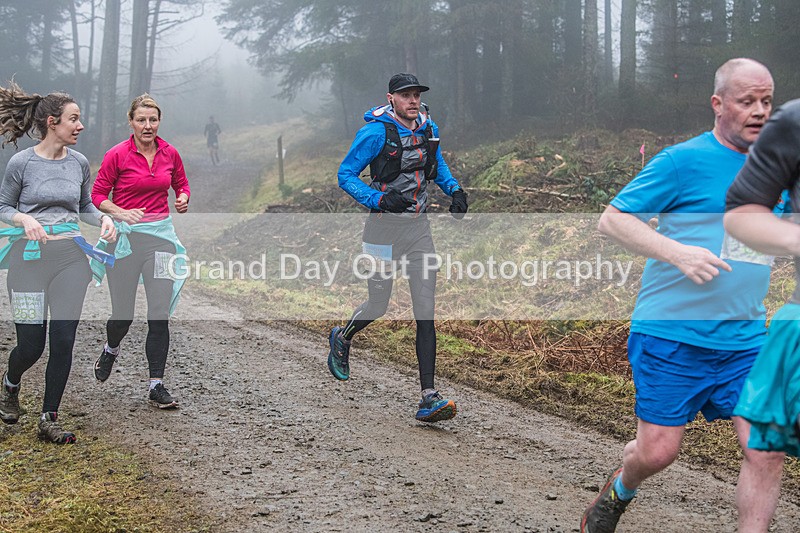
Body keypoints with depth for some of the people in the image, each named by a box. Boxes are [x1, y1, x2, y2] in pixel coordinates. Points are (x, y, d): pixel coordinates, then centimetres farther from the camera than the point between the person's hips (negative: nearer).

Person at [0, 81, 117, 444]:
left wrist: (103, 219, -3)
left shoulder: (79, 163, 6)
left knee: (64, 341, -1)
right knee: (31, 343, -1)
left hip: (70, 257, 4)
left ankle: (49, 420, 12)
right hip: (29, 257, -3)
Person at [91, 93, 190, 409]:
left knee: (160, 313, -5)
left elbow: (181, 185, 20)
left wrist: (183, 200, -3)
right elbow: (98, 196, -1)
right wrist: (121, 213, -19)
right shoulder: (117, 155, -6)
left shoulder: (169, 153, 4)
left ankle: (157, 385, 2)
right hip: (125, 237, -2)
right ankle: (111, 348, 40)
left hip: (160, 234, 2)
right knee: (123, 314, 3)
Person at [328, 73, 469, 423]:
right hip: (386, 227, -4)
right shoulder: (376, 132, -12)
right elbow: (345, 175, -10)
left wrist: (454, 189, 7)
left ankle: (428, 398, -6)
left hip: (419, 227, 5)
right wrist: (379, 200, -25)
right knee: (377, 306, 8)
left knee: (426, 313, -5)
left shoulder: (428, 128, 7)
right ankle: (341, 339, 44)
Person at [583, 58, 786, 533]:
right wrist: (678, 252, -21)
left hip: (745, 339, 5)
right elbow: (613, 218, -9)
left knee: (767, 449, -6)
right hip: (671, 334, -5)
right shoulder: (683, 160, -8)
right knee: (658, 451, 2)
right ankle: (619, 493, 36)